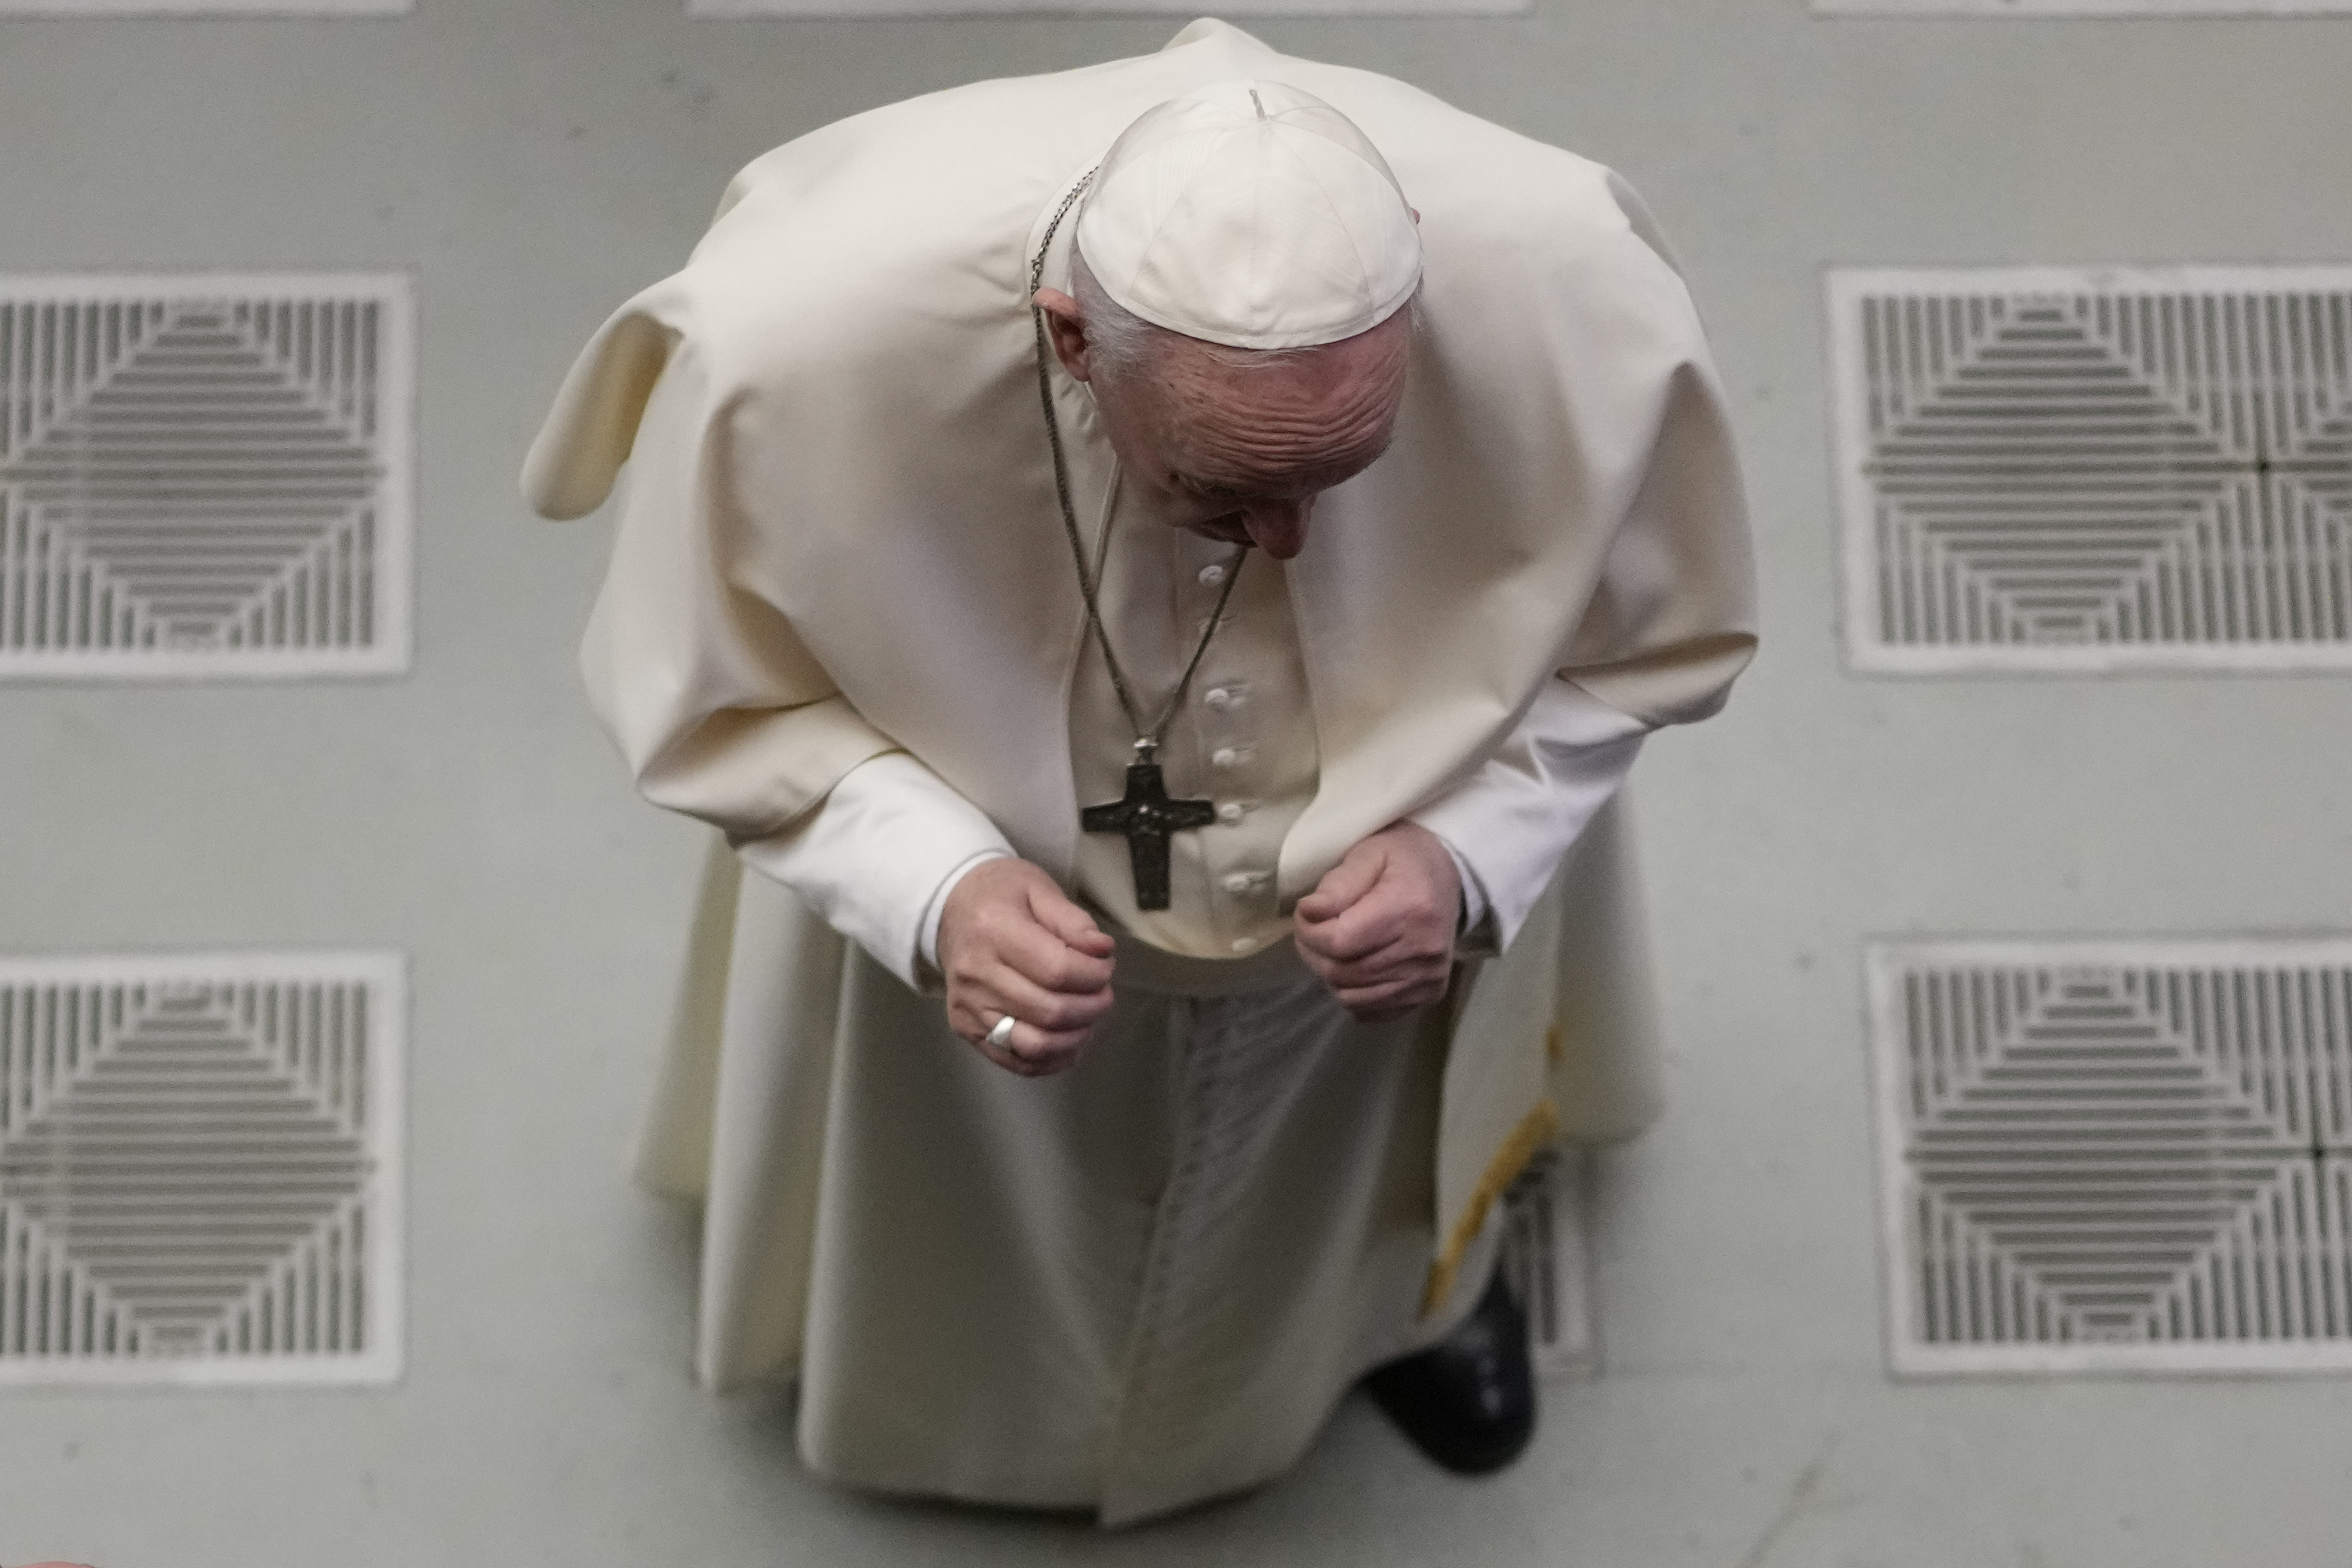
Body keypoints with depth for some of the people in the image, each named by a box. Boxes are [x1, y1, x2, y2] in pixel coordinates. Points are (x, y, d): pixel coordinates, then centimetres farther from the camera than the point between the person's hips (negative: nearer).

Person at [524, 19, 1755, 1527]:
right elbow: (714, 688, -20)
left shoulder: (1577, 295, -38)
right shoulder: (804, 332, -41)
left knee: (1371, 1183, 36)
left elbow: (1652, 632, -15)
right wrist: (933, 892, -38)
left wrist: (1470, 856, -32)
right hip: (980, 909, 0)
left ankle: (1417, 1275, 73)